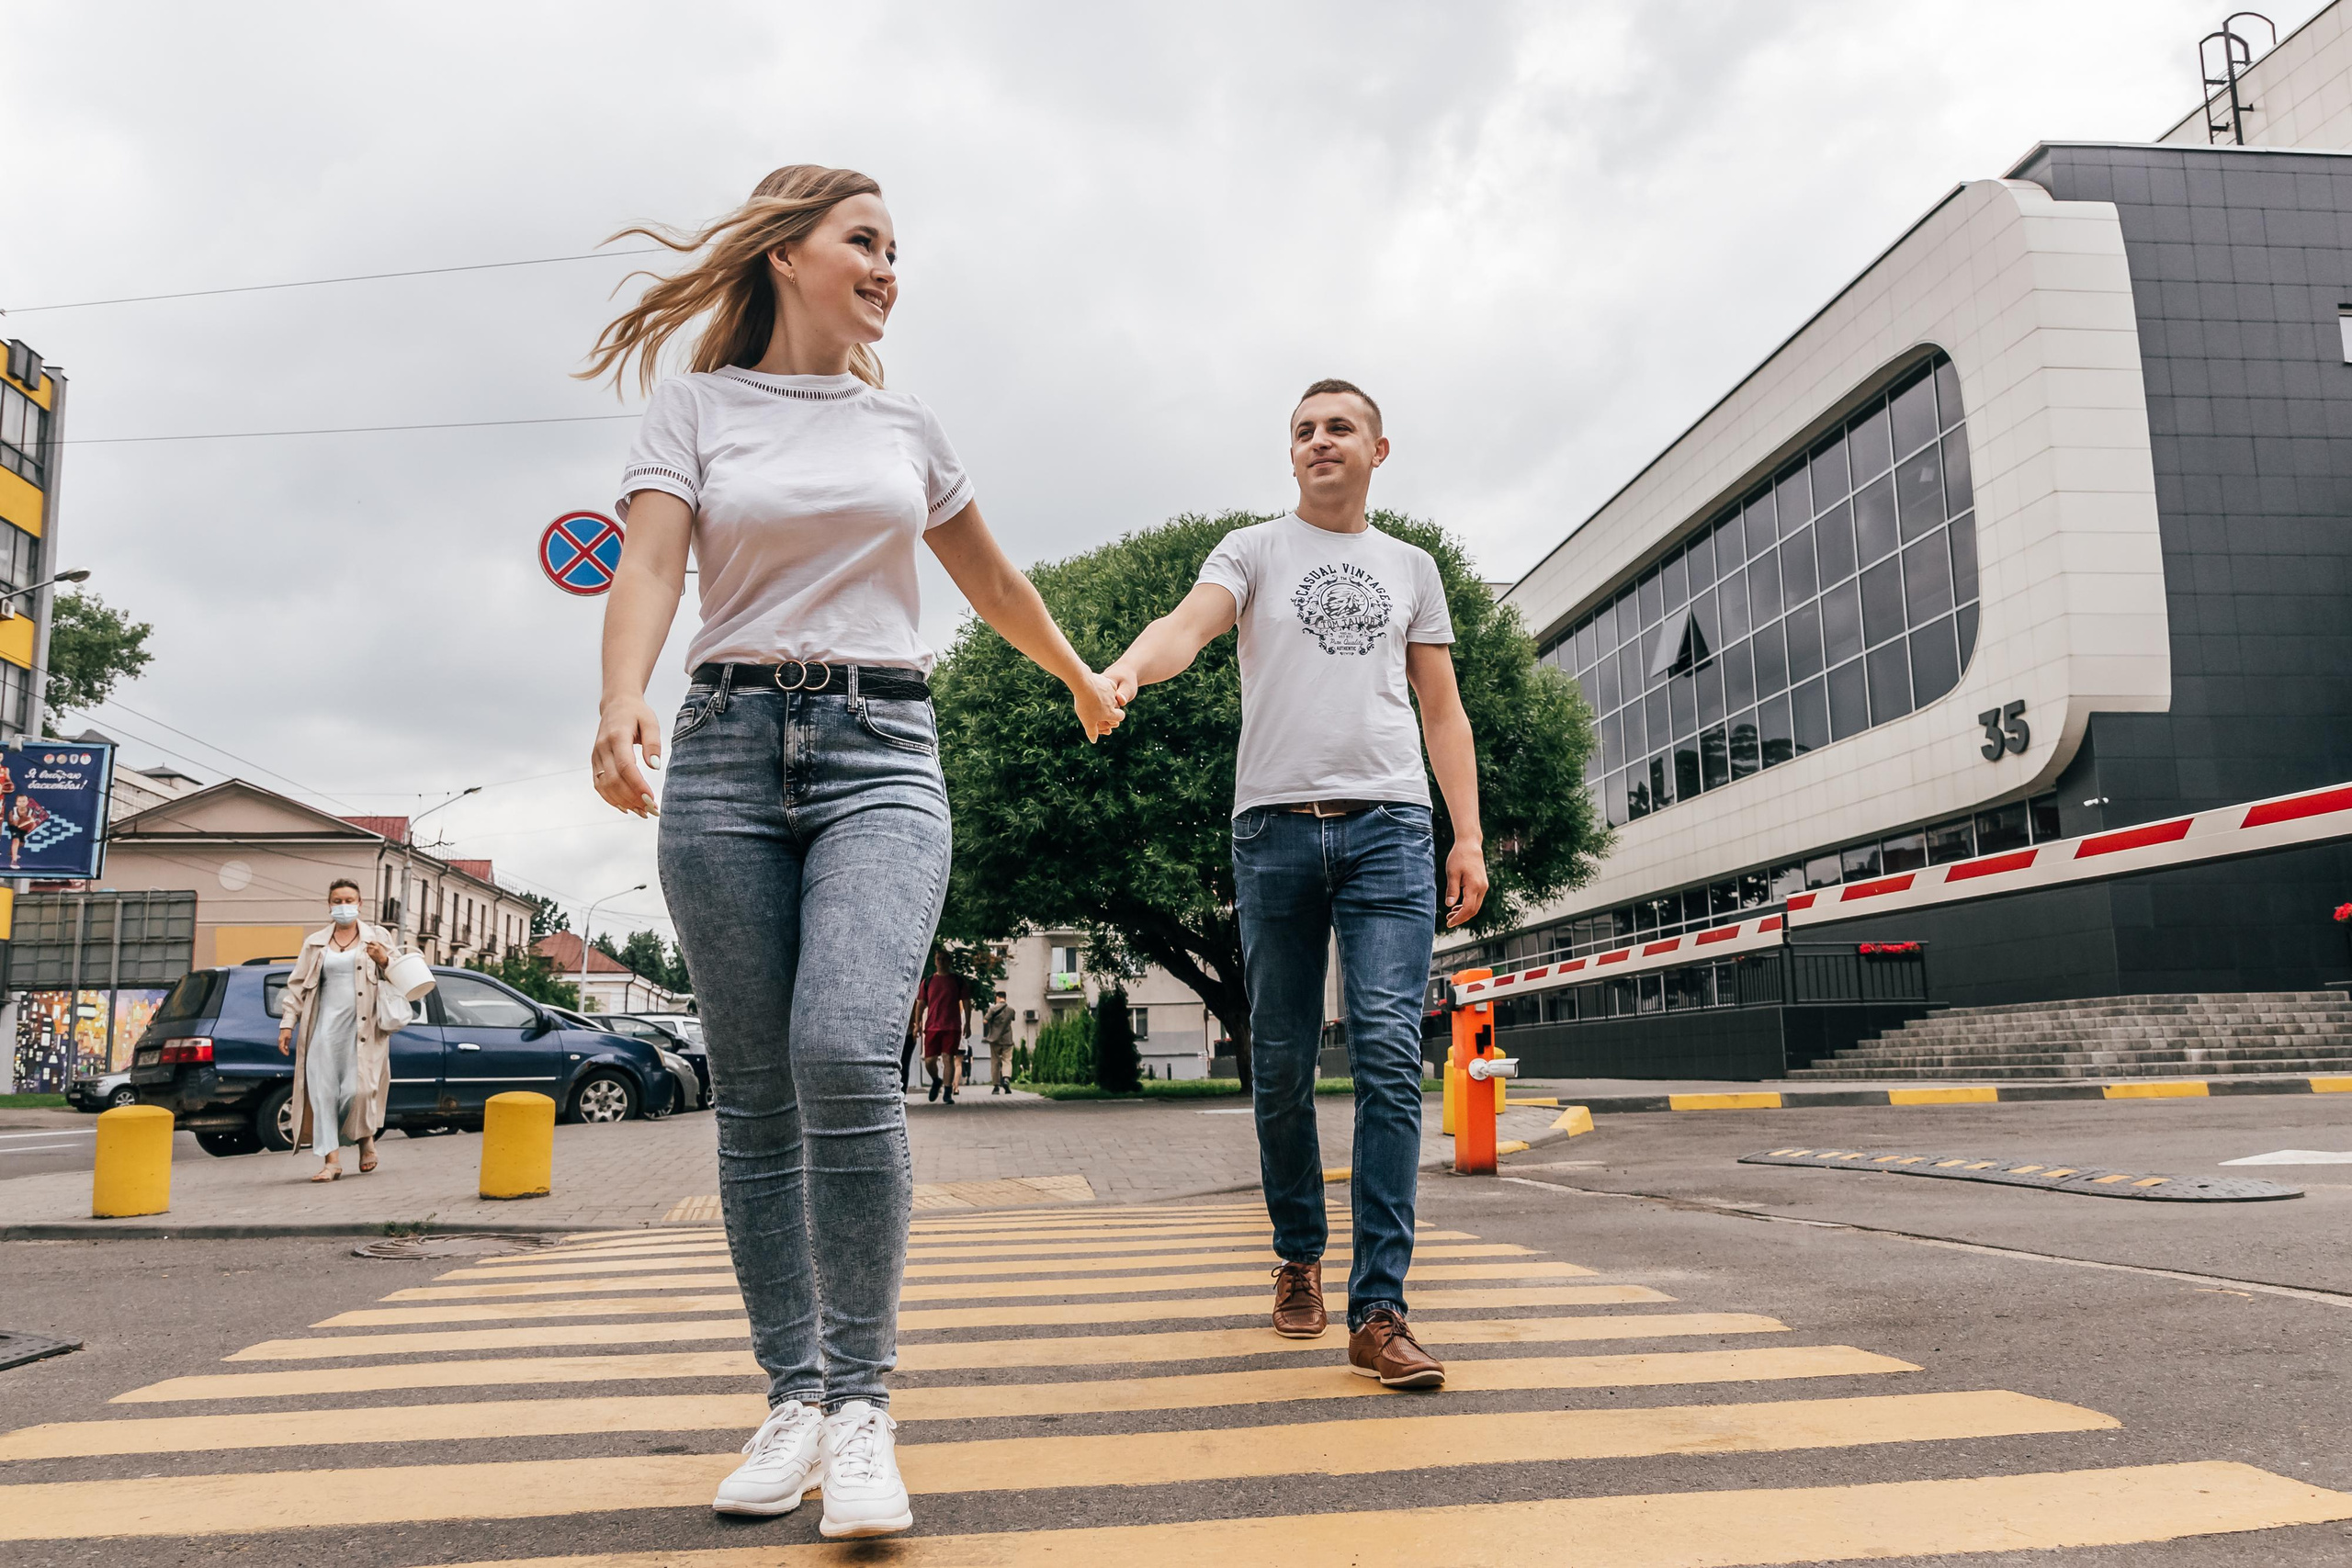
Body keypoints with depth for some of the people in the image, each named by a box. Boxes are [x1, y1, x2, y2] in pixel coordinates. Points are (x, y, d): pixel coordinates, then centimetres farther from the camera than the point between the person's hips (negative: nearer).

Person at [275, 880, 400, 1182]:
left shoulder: (378, 936, 10)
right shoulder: (315, 943, 15)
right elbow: (298, 985, 15)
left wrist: (384, 960, -10)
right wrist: (287, 1024, 6)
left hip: (364, 1027, -2)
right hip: (325, 1026, 2)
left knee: (358, 1089, -10)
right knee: (323, 1091, -4)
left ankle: (366, 1138, 19)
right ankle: (331, 1160, 0)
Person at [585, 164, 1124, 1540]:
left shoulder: (907, 425, 18)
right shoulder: (696, 406, 11)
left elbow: (991, 577, 30)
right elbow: (652, 564, -5)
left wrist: (1084, 680, 41)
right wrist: (623, 706, -24)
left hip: (882, 750, 0)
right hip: (729, 746, 0)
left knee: (844, 1057, -22)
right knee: (755, 1095, 0)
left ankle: (863, 1405, -10)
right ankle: (793, 1400, 13)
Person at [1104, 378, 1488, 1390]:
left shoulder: (1411, 569, 20)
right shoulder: (1252, 551, 13)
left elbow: (1443, 713, 18)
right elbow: (1189, 624, -8)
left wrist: (1469, 837, 7)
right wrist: (1125, 669, -32)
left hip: (1388, 825, 1)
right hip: (1274, 824, 0)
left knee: (1389, 1056, -12)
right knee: (1282, 1066, 6)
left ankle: (1378, 1312, -10)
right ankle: (1298, 1257, 27)